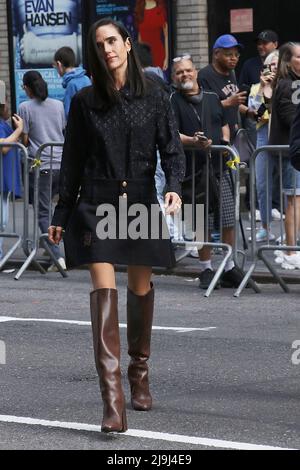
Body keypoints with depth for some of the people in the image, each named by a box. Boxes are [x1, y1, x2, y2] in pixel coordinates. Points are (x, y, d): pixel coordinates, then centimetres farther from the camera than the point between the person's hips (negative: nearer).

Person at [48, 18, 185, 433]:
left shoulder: (154, 98, 3)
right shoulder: (85, 102, 5)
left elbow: (172, 149, 2)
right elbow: (73, 162, 10)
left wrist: (174, 186, -17)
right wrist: (61, 216, 11)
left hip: (141, 202, 1)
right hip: (97, 203, -1)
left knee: (140, 288, 11)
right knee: (103, 290, -12)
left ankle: (139, 373, 33)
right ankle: (112, 399, -18)